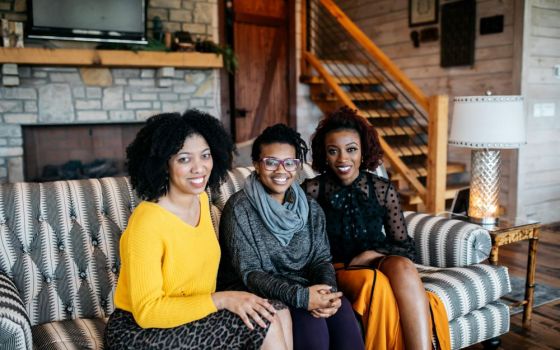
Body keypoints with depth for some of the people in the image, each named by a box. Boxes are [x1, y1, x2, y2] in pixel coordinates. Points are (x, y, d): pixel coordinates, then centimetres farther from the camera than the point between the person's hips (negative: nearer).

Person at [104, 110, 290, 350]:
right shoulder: (146, 222, -24)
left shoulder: (201, 199, 1)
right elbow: (147, 312, -24)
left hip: (193, 316, 7)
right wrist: (222, 299, -27)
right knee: (264, 324, -18)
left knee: (278, 313, -9)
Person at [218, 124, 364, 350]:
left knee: (342, 307, -25)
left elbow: (321, 259, 4)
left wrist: (328, 291, -19)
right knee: (309, 319, -30)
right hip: (254, 296, -4)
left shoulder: (311, 209, 8)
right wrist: (300, 297, -27)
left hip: (303, 290, 4)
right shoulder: (240, 208, -9)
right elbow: (249, 273, -14)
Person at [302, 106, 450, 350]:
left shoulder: (384, 190, 2)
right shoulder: (311, 190, -2)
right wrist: (348, 265, -13)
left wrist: (372, 255, -14)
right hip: (335, 271, -1)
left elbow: (406, 247, 4)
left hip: (381, 265, 2)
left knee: (402, 266, -33)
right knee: (375, 282, -34)